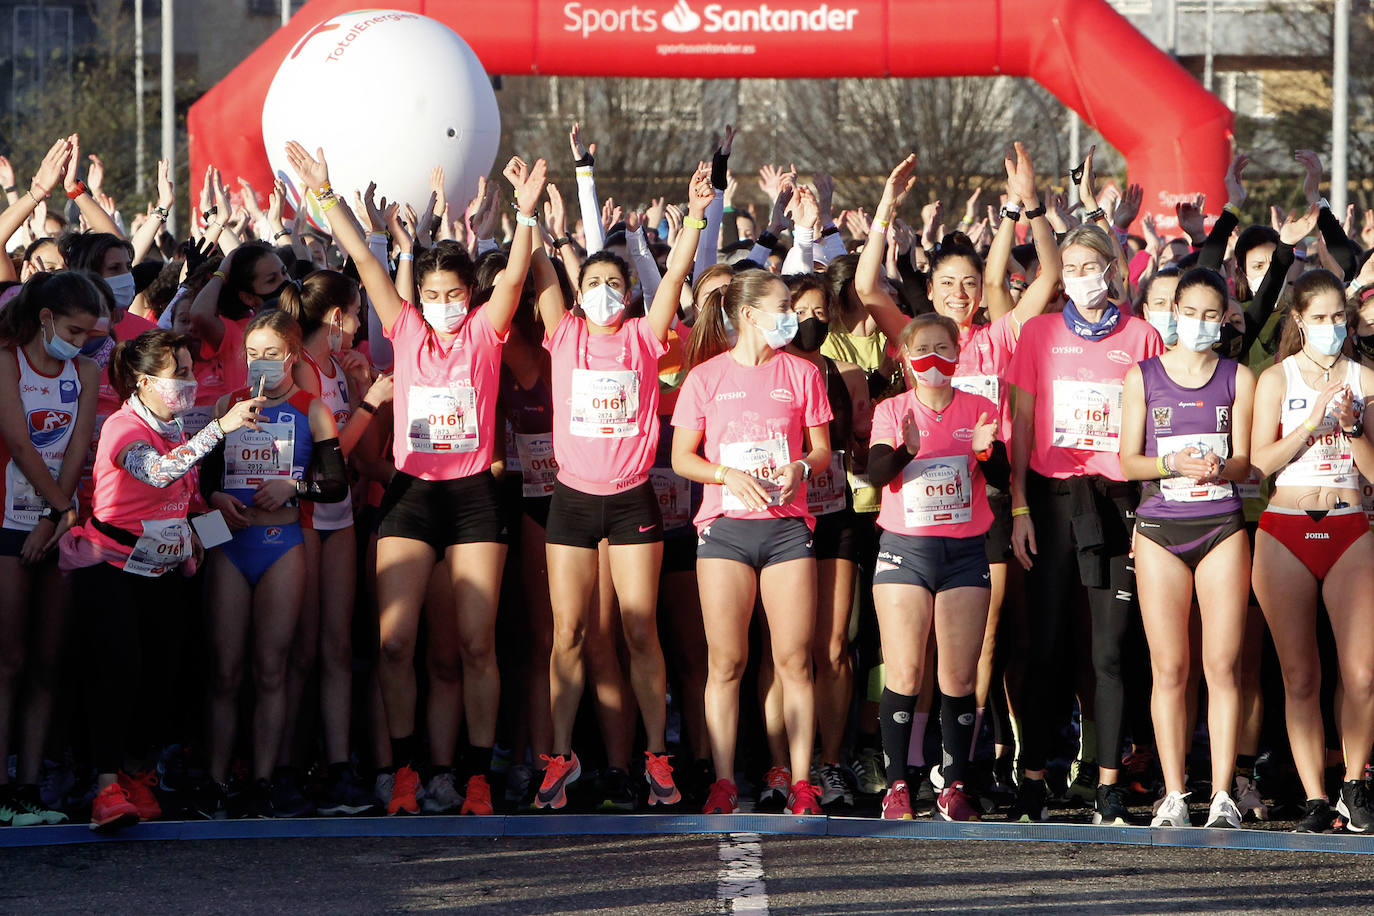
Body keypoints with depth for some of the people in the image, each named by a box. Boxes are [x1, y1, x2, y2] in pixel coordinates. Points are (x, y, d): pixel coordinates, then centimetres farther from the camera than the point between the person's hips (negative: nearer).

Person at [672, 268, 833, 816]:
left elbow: (822, 449, 12)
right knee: (726, 662, -2)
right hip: (725, 525, -1)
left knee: (794, 661, -3)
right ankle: (723, 785, 2)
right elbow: (682, 458, 4)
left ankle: (801, 784, 1)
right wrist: (730, 476, -12)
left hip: (787, 525, 1)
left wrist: (800, 467, -10)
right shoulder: (706, 377, 4)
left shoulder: (800, 374, 9)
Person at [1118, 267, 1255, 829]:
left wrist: (1217, 466, -18)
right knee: (1169, 668, -2)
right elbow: (1128, 462, 3)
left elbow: (1244, 461, 4)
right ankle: (1173, 796, 1)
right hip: (1161, 526, 0)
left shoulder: (1238, 379, 8)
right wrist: (1173, 465, -16)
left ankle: (1222, 794, -3)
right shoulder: (1143, 377, 7)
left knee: (1224, 665, -5)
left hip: (1221, 526, 0)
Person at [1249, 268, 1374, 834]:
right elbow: (1260, 460, -3)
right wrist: (1313, 421, -12)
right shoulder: (1277, 379, 6)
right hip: (1286, 532, 0)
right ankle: (1315, 799, 3)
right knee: (1300, 676, -1)